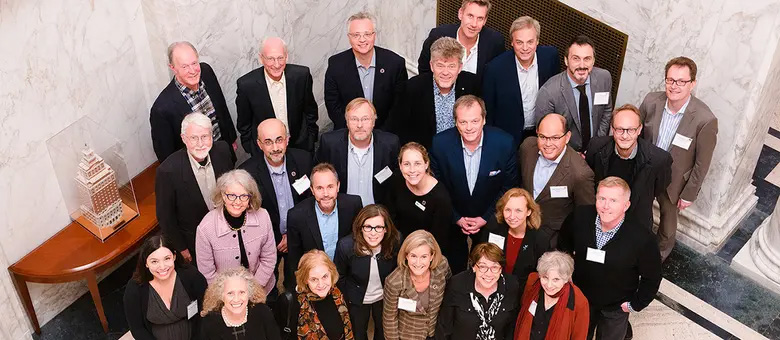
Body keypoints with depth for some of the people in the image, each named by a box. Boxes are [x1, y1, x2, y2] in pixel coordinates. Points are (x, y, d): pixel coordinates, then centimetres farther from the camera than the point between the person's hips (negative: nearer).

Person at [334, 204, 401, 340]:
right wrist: (347, 297, -5)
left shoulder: (395, 242, -28)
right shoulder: (346, 246, -31)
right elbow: (340, 276, -13)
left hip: (385, 297, 1)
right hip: (357, 300, -1)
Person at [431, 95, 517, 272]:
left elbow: (509, 185, -9)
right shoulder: (440, 144, -21)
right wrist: (457, 218, -9)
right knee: (454, 269, 19)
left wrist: (486, 218, -11)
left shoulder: (504, 143, -21)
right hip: (452, 221, 0)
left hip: (489, 221, 0)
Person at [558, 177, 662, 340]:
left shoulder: (643, 239, -32)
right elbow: (564, 242, 1)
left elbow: (651, 278, -15)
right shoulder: (579, 217, -24)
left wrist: (634, 304, -8)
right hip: (579, 298, 2)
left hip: (615, 309, -2)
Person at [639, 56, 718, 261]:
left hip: (673, 182, -2)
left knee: (668, 220, 23)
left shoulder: (705, 120, -28)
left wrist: (689, 194, -9)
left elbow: (702, 163, -17)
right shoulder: (651, 101, -18)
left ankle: (660, 254, 53)